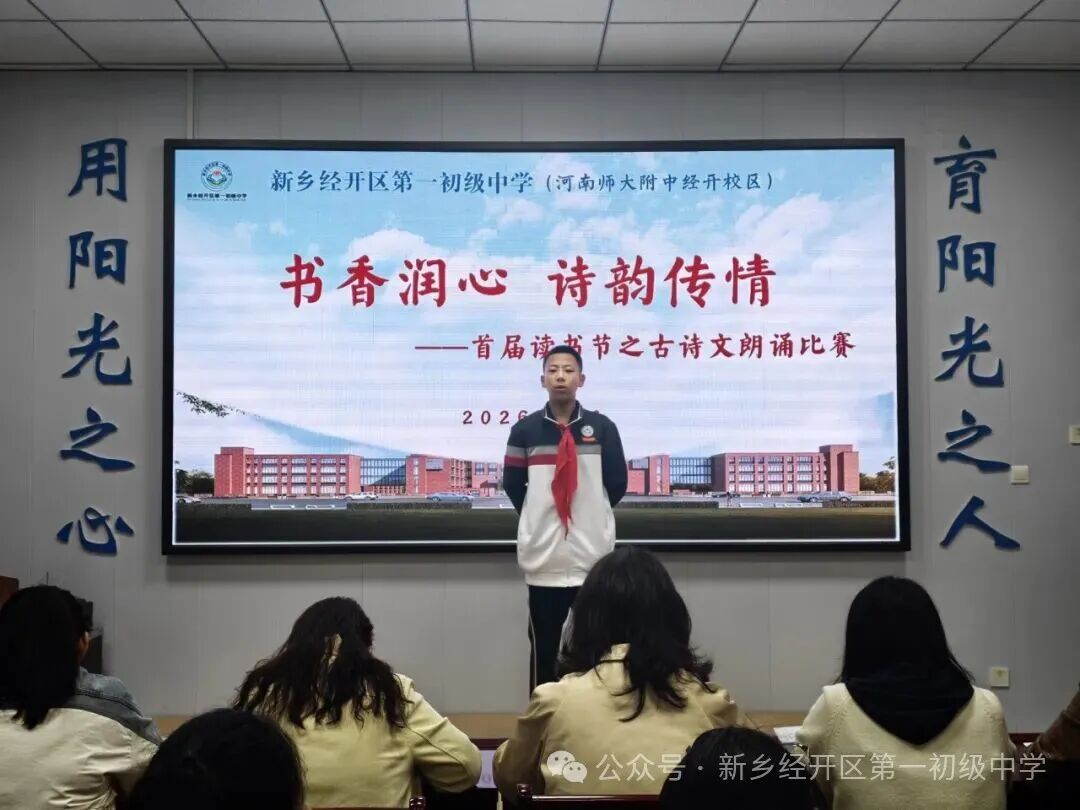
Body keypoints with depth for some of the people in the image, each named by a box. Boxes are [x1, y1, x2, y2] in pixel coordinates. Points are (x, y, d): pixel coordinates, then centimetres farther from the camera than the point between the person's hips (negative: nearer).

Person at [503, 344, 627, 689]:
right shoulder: (525, 430, 2)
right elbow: (512, 484, 9)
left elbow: (617, 484, 5)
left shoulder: (603, 428, 2)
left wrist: (590, 516, 11)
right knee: (543, 647, 9)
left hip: (593, 555, 0)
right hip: (543, 557, 0)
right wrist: (539, 519, 9)